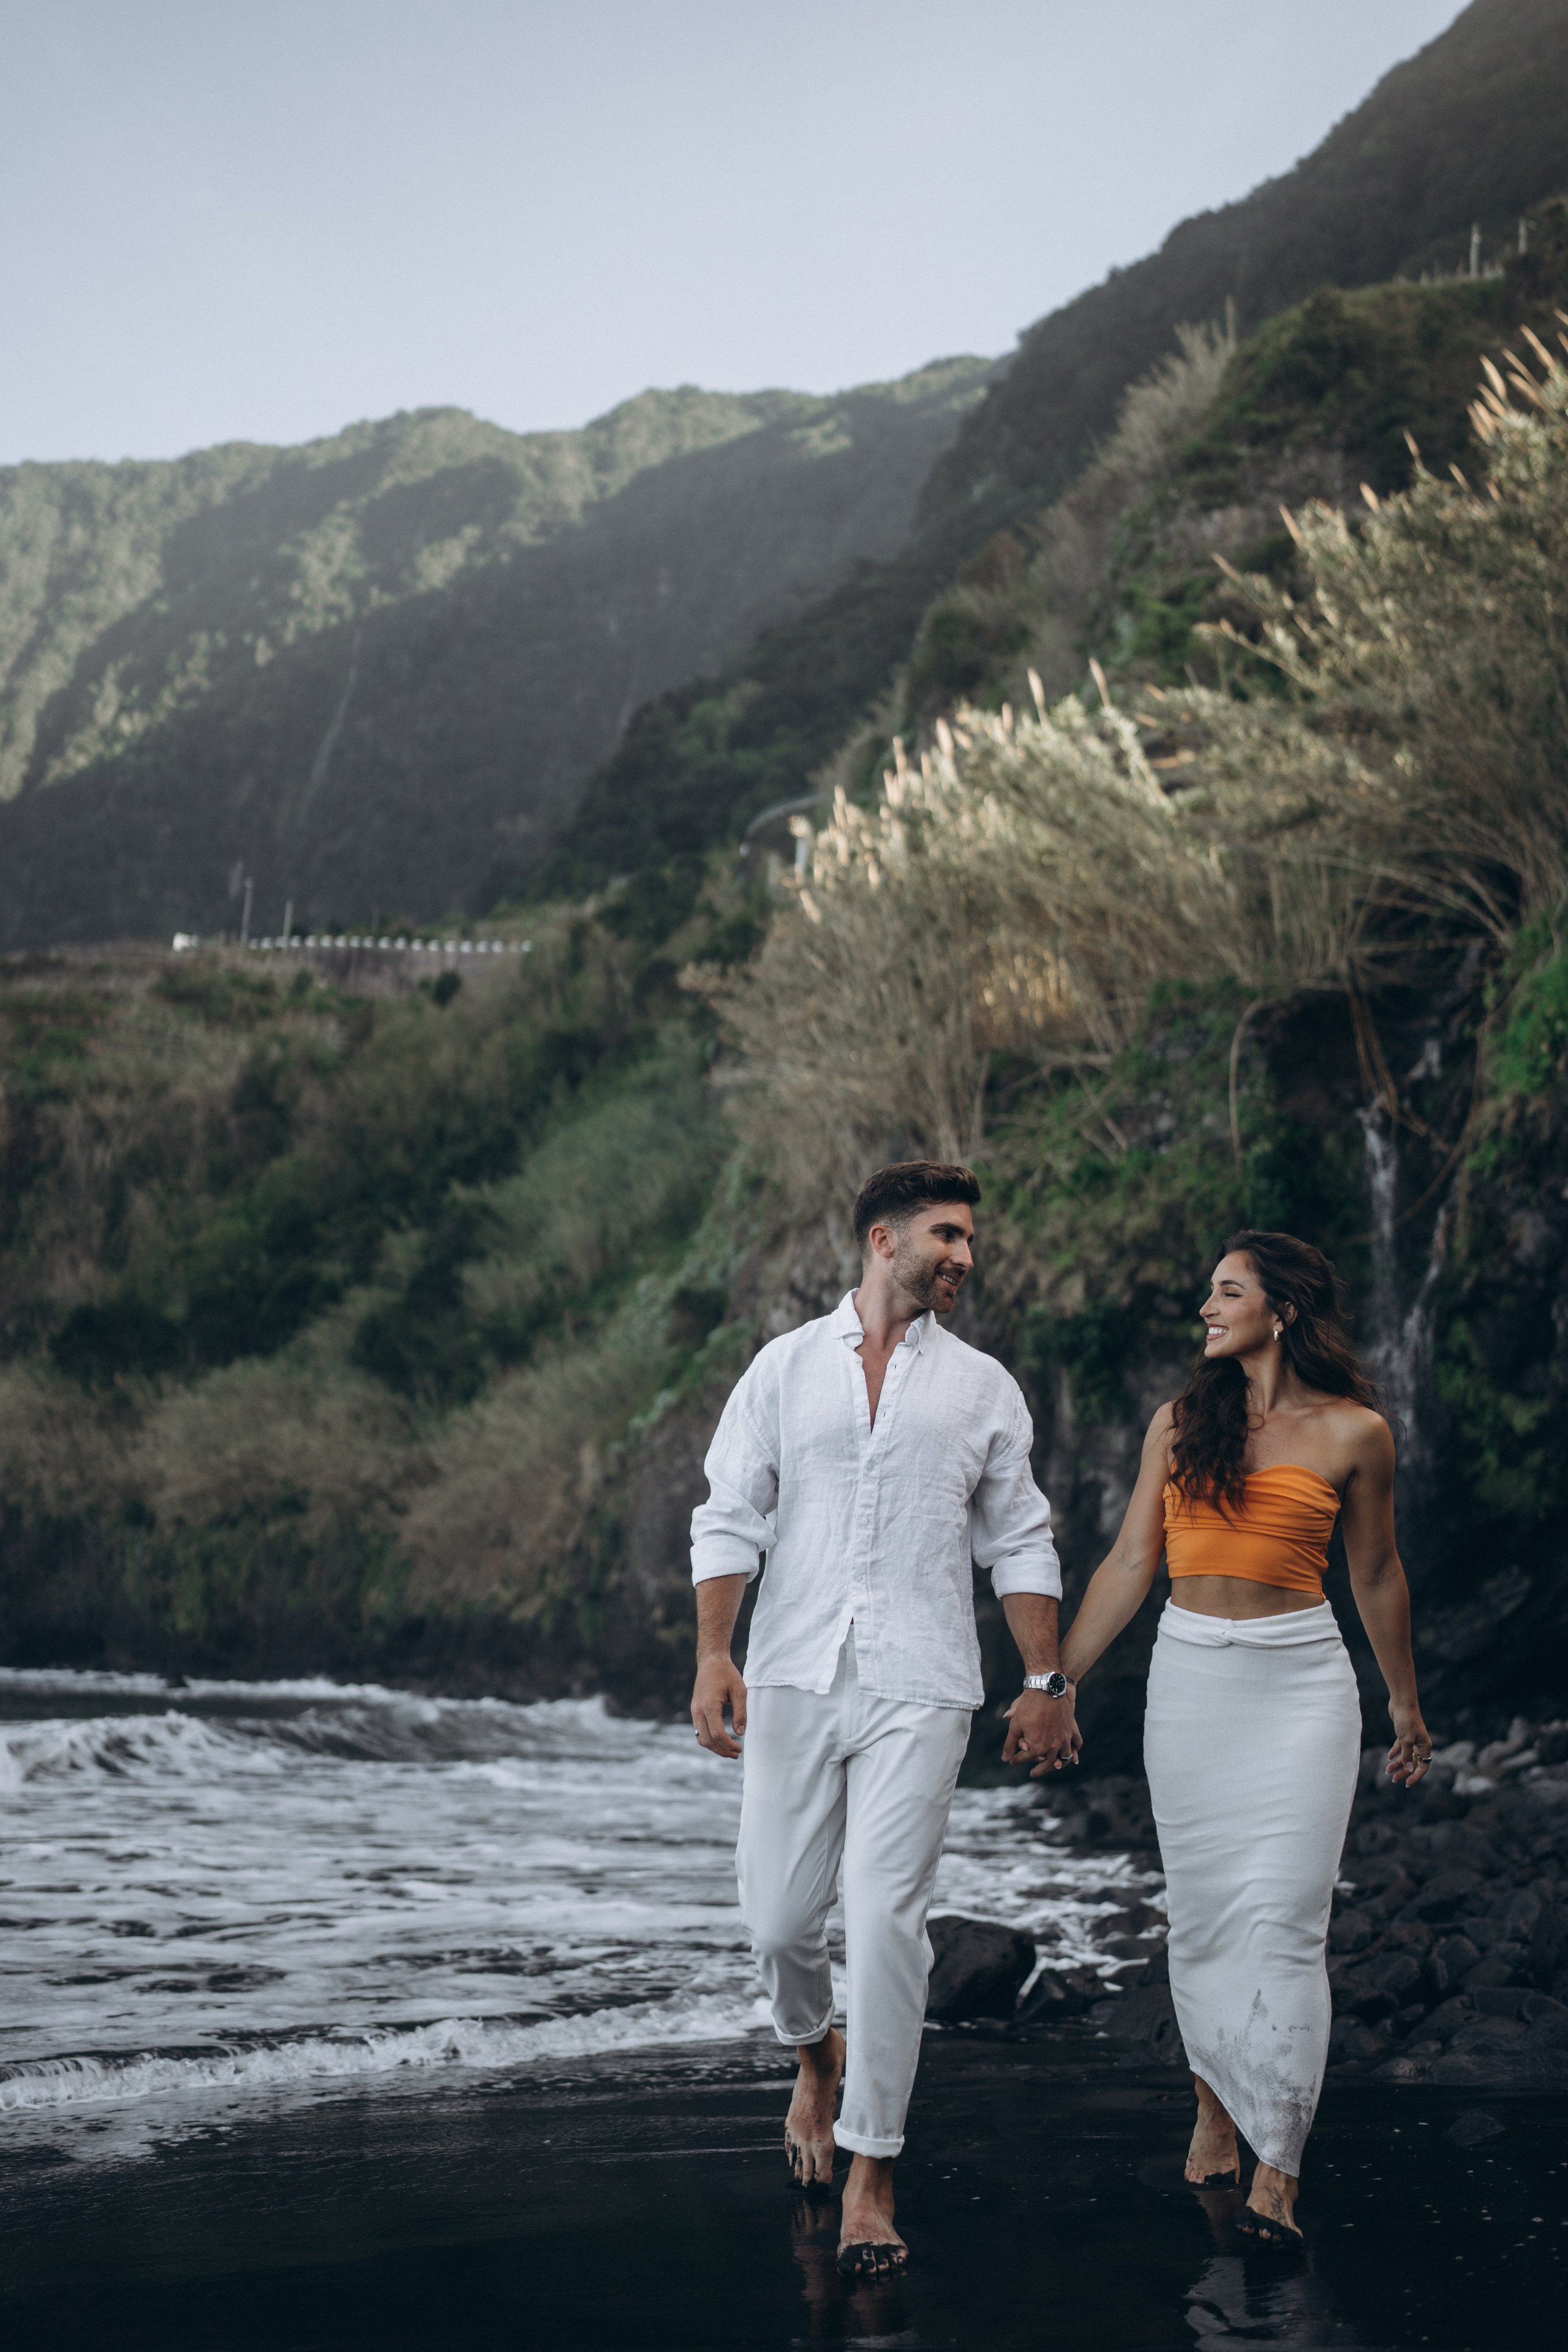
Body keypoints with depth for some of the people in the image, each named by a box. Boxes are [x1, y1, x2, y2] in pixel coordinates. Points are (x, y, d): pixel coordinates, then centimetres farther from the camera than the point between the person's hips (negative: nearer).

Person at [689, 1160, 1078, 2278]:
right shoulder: (786, 1367, 9)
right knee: (777, 1915, 4)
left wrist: (1048, 1681, 9)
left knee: (887, 1924, -8)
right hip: (795, 1679, 1)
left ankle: (872, 2171, 2)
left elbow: (1021, 1545, 13)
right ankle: (817, 2053, 37)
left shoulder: (982, 1386, 10)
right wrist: (713, 1654, -5)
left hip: (919, 1690, -1)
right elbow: (731, 1519, 6)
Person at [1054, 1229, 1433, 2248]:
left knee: (1284, 1918, -9)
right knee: (1202, 1913, 7)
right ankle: (1216, 2104, 26)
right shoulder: (1180, 1423, 6)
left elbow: (1377, 1573, 10)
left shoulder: (1354, 1431, -1)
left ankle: (1278, 2167, -6)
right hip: (1190, 1677, 3)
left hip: (1299, 1681, -3)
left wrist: (1405, 1702, 19)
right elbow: (1129, 1563, 9)